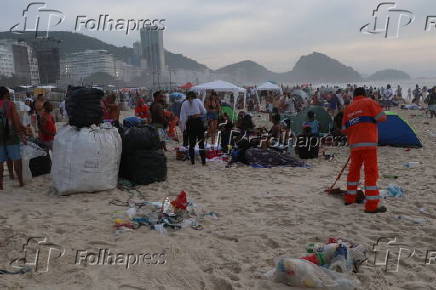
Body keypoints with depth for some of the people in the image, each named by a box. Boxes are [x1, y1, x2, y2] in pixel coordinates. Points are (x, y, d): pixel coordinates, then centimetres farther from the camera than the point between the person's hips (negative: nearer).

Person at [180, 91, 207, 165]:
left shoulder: (184, 103, 7)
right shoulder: (198, 101, 4)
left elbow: (183, 116, 1)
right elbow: (204, 112, 2)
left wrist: (182, 127, 3)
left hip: (189, 123, 1)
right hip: (198, 121, -1)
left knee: (191, 142, 11)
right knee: (201, 142, 5)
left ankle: (192, 161, 11)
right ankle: (203, 161, 3)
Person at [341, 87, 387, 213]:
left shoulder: (348, 108, 14)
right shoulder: (369, 102, 1)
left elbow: (344, 129, 14)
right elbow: (382, 117, -5)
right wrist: (372, 118, 13)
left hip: (354, 144, 5)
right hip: (368, 143, -5)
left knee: (354, 170, 19)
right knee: (371, 171, -5)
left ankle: (350, 198, 29)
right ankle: (371, 205, -6)